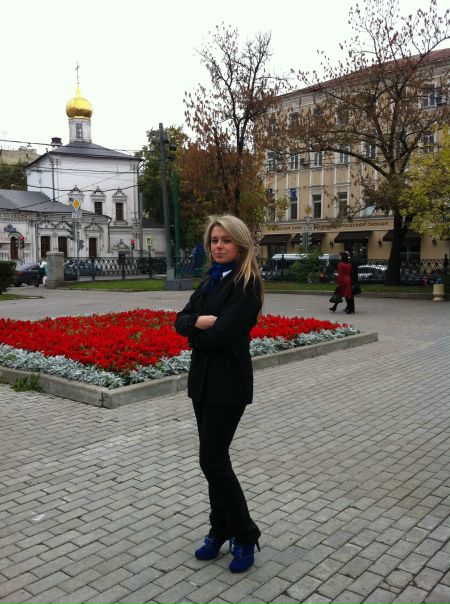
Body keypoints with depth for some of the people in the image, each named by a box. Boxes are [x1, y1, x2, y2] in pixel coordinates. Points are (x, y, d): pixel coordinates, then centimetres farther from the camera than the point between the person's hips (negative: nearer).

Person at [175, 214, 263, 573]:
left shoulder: (247, 284, -13)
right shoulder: (210, 281, 12)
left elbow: (222, 333, -23)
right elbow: (181, 322, 5)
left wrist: (196, 334, -4)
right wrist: (199, 321, -17)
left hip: (228, 382, -8)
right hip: (203, 378, 8)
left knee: (213, 460, -4)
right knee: (214, 458, 14)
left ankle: (246, 536, 14)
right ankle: (220, 530, 30)